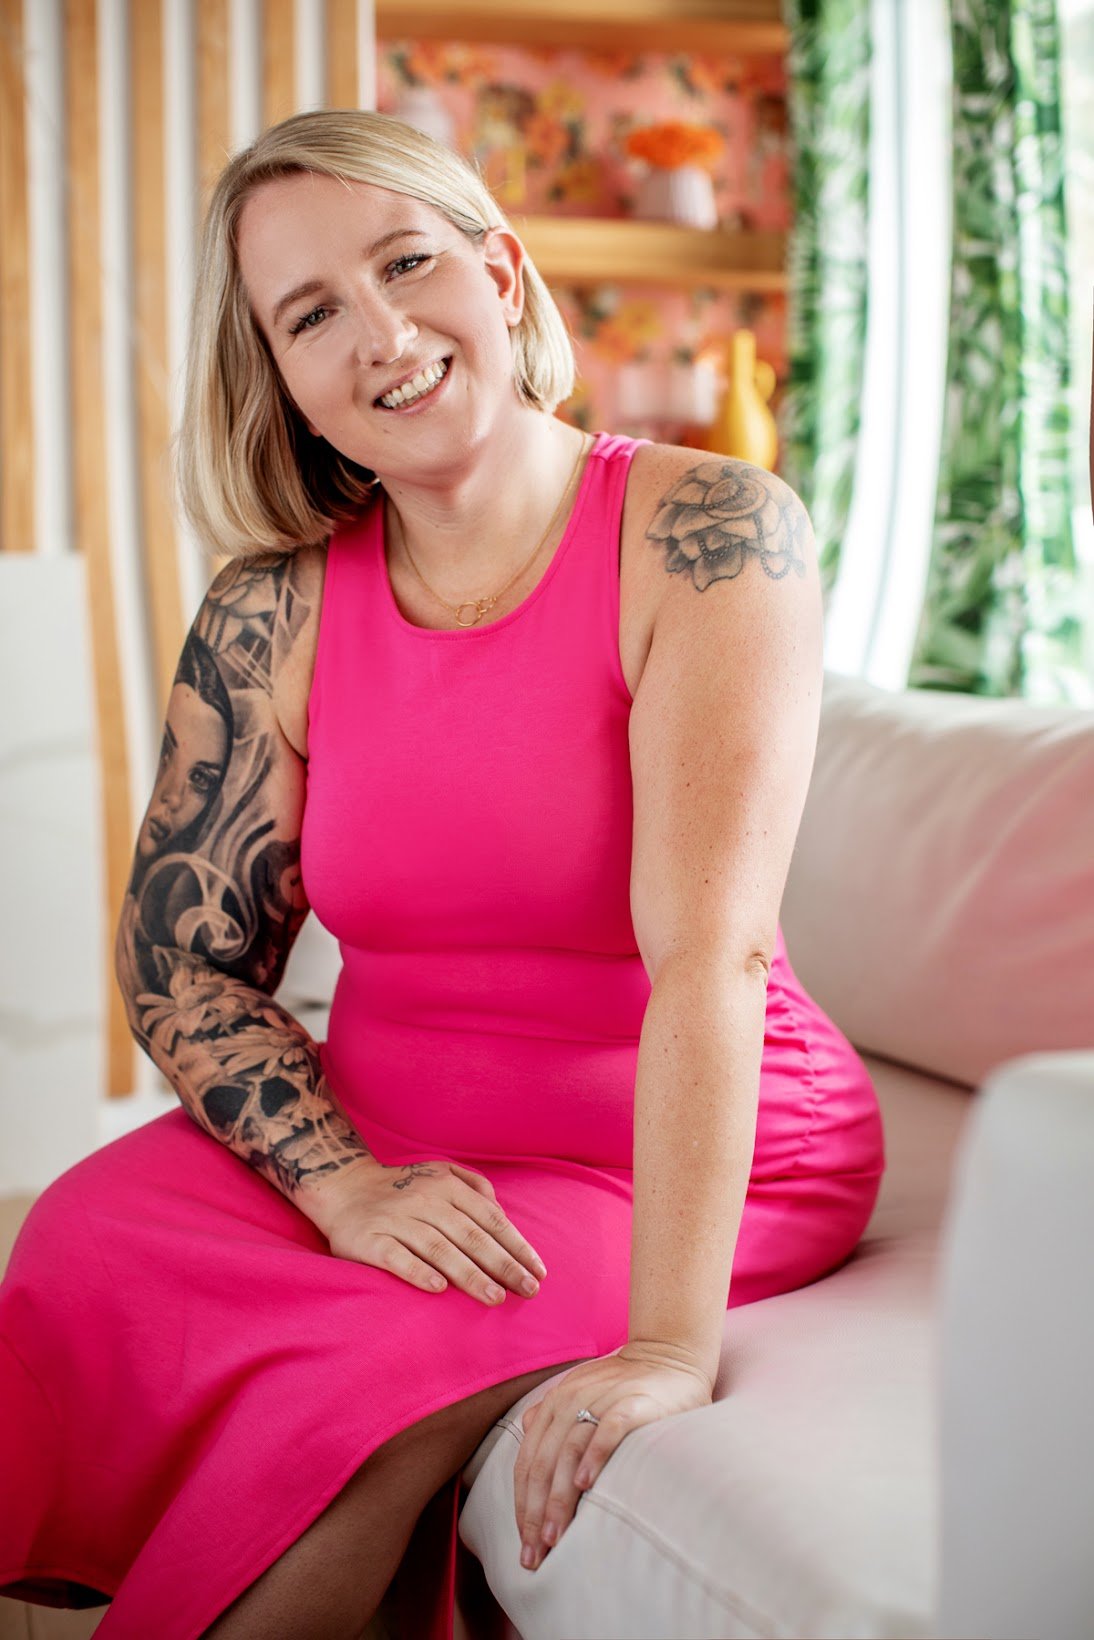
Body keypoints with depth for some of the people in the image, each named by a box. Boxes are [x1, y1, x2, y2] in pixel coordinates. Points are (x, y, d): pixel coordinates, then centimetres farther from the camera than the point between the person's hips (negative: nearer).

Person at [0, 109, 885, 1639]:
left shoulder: (708, 534, -17)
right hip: (379, 1133, 4)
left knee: (355, 1368, -27)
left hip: (683, 1170, -3)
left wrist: (673, 1342, -34)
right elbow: (179, 960, 0)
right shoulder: (273, 609, -3)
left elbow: (708, 941, -27)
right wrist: (343, 1184, -17)